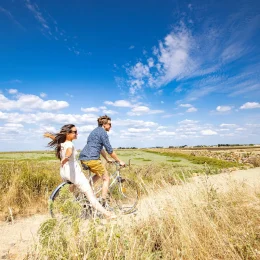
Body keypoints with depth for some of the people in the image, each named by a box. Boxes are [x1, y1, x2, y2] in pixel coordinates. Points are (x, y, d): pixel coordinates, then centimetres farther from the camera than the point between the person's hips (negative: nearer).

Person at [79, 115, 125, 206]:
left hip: (83, 158, 9)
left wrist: (107, 159, 33)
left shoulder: (95, 131, 23)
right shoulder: (103, 132, -7)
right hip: (91, 159, -9)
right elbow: (110, 150, -8)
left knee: (98, 174, 28)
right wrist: (119, 161, 1)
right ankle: (103, 203, 3)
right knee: (106, 178, 4)